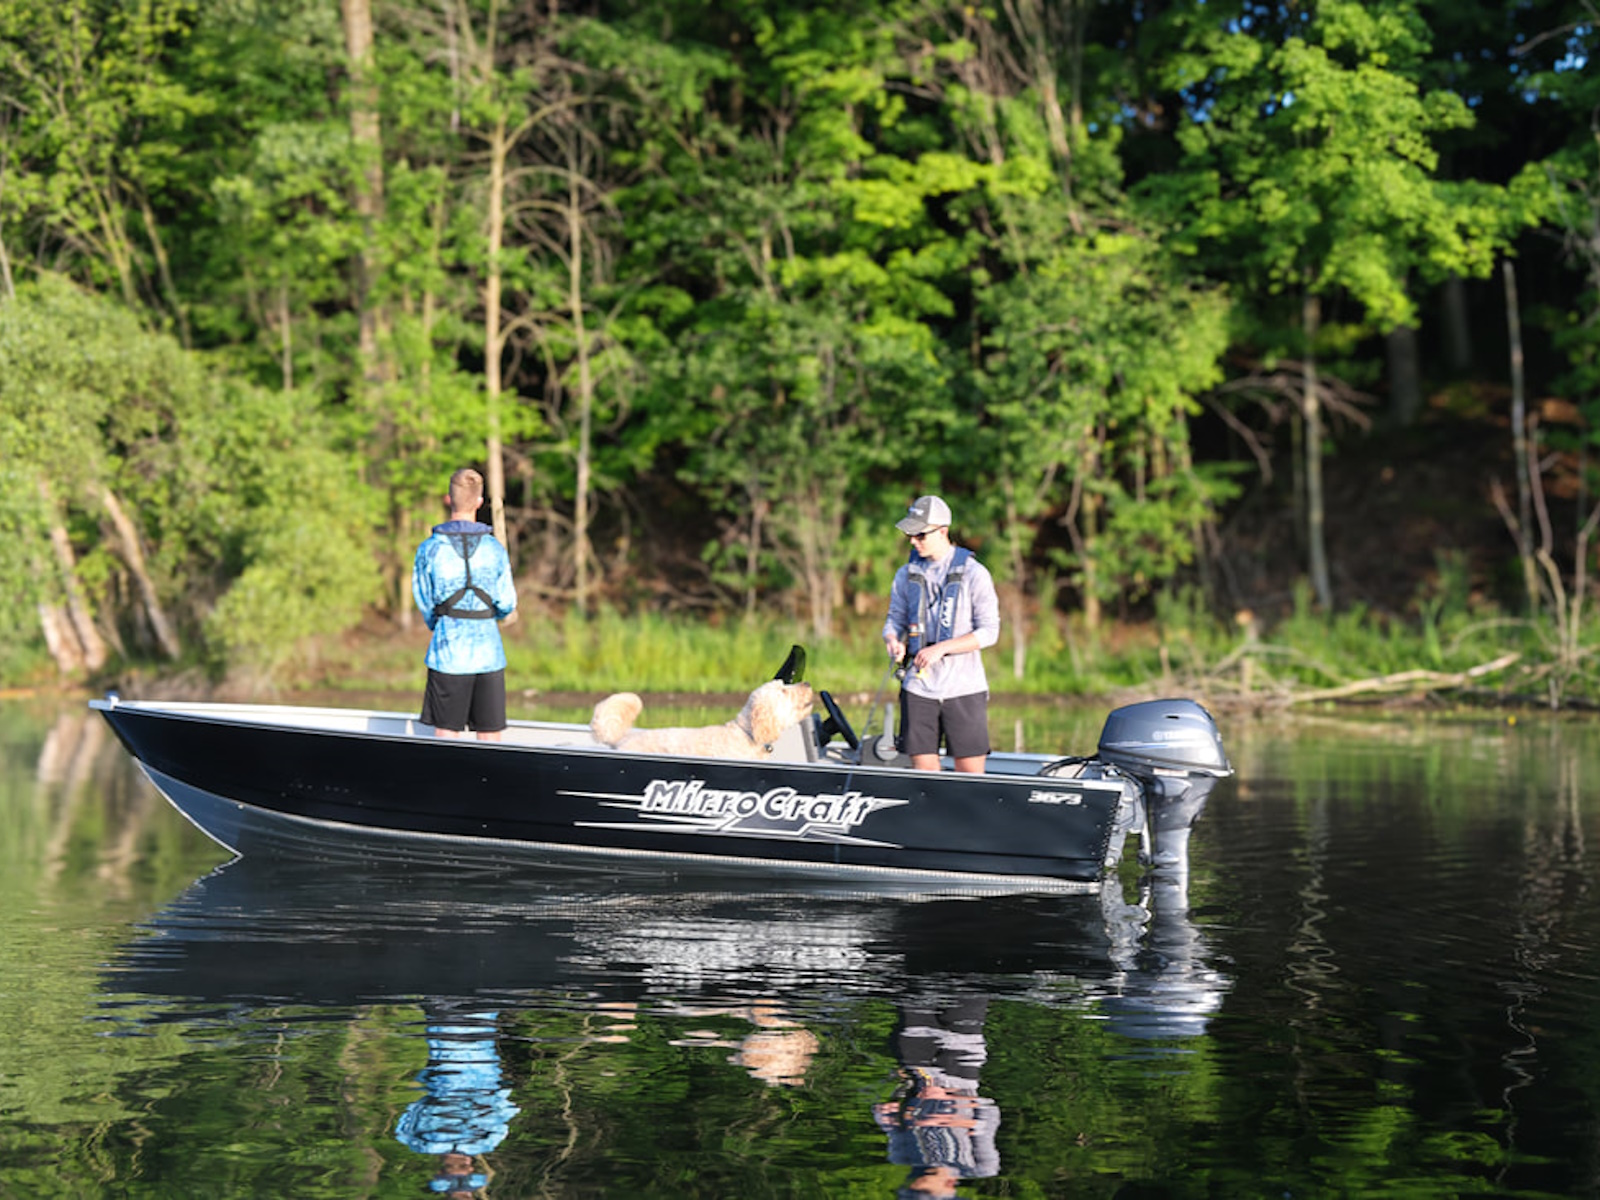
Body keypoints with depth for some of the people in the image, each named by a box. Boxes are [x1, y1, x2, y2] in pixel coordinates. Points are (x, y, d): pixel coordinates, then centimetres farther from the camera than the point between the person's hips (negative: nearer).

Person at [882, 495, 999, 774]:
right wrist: (893, 641, -9)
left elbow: (989, 632, -6)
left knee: (971, 772, -4)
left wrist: (941, 648, -16)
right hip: (918, 687, 3)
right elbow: (895, 620, 15)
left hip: (964, 688, -3)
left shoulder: (974, 573, -3)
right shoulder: (907, 575, 9)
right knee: (923, 771, 2)